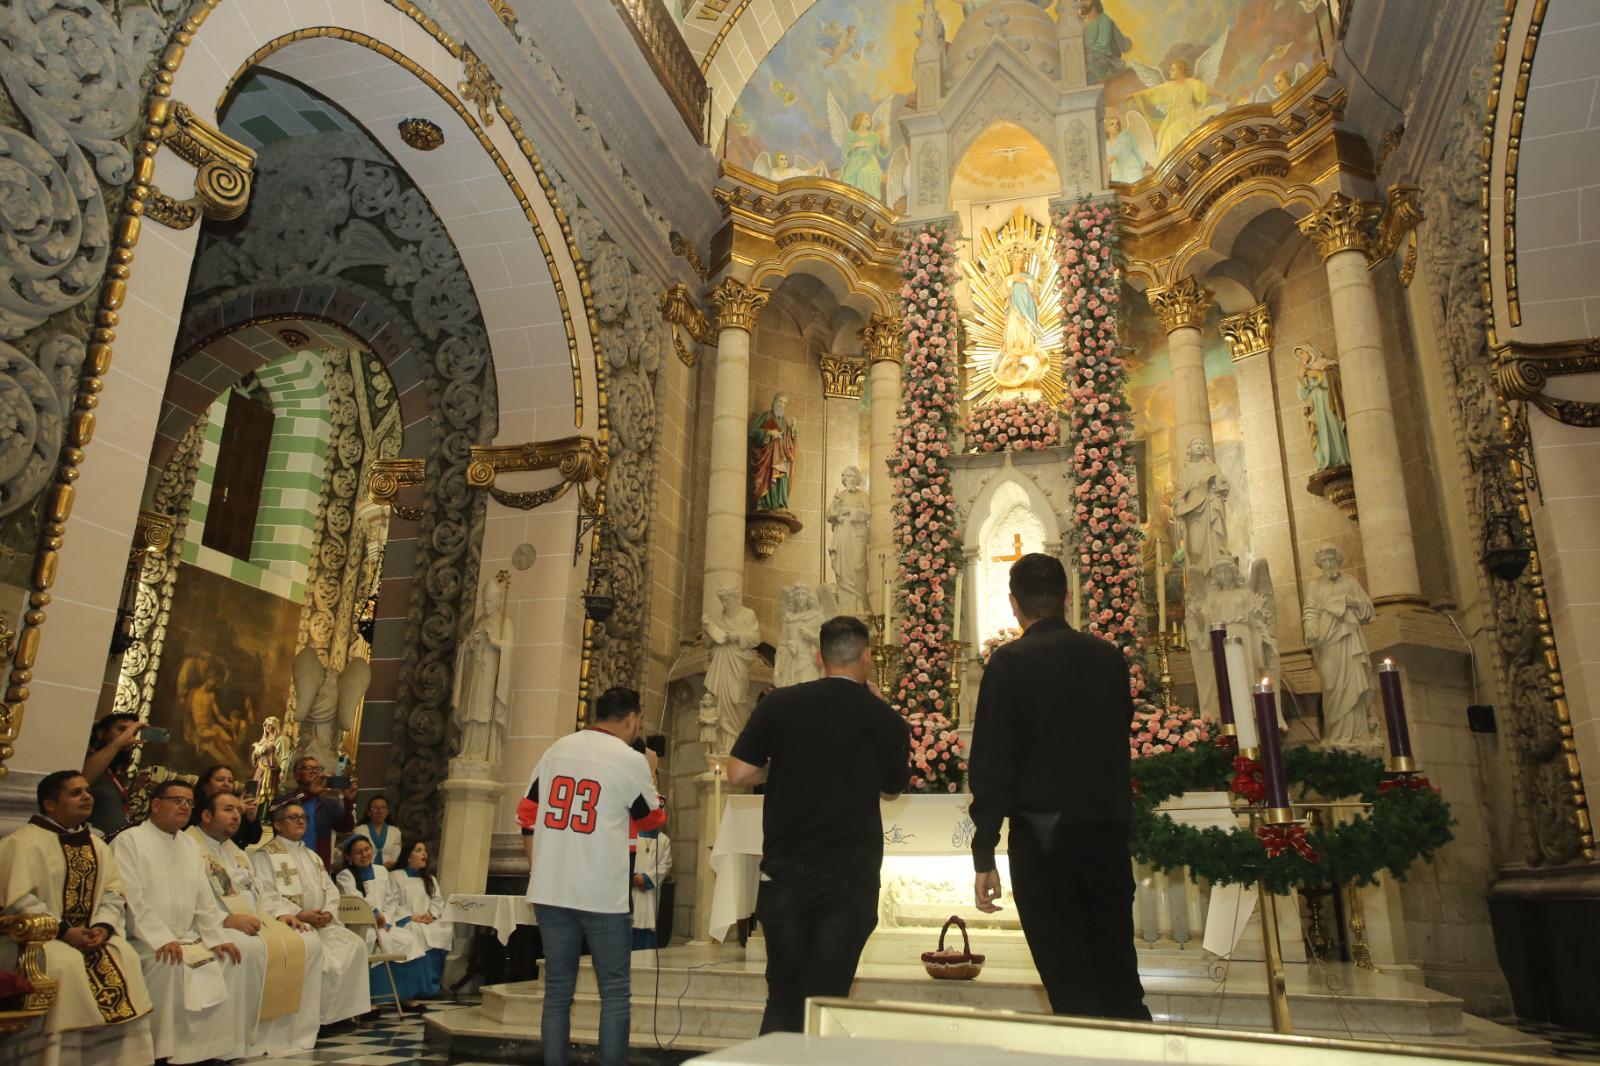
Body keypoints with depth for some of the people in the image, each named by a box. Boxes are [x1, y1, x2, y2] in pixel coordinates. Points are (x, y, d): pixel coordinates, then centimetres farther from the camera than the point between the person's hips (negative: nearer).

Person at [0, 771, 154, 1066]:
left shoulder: (95, 846, 12)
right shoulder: (25, 842, -9)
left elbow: (112, 892, 8)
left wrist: (103, 926, -11)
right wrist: (63, 932, -21)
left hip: (86, 934, 6)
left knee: (125, 955, -16)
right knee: (66, 962, -32)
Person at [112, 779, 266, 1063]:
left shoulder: (190, 846, 17)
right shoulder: (129, 841, -5)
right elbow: (131, 899, -16)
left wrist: (217, 937, -1)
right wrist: (162, 939, -25)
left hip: (187, 937, 7)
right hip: (145, 941, -7)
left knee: (250, 949, -6)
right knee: (172, 963, -36)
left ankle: (223, 1040, -3)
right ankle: (166, 1050, -20)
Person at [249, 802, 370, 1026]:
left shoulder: (311, 855, 24)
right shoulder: (265, 855, 1)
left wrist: (328, 912, -3)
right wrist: (300, 915, -19)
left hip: (322, 923, 7)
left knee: (355, 945, -16)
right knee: (319, 953, -31)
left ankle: (343, 1010, -11)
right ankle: (320, 1015, -17)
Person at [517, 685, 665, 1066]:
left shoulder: (557, 749, 7)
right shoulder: (632, 761, -7)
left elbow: (527, 816, 11)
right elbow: (653, 820, 9)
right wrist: (650, 772, 21)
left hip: (550, 891, 5)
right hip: (602, 895, -4)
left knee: (557, 991, 11)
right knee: (614, 992, 7)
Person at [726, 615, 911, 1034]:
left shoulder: (779, 704, -4)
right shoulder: (887, 721, -3)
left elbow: (738, 773, -4)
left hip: (785, 870, 1)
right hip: (850, 875, -1)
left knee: (783, 996, 14)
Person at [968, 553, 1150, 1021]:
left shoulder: (1009, 662, -9)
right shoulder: (1110, 656, 4)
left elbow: (991, 763, -13)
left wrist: (984, 856, -10)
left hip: (1041, 834, -4)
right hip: (1108, 829, 5)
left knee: (1069, 982, 5)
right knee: (1119, 973, 18)